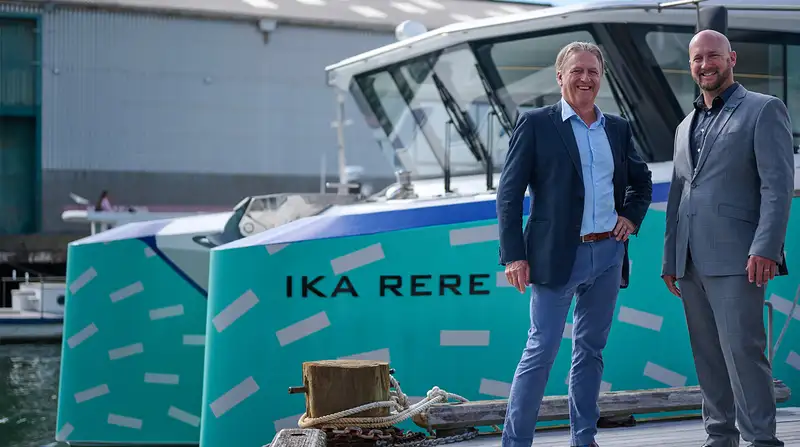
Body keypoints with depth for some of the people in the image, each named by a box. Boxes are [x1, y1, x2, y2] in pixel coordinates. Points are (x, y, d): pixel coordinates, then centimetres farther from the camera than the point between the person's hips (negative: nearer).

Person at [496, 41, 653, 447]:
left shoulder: (618, 128, 11)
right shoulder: (535, 124, -3)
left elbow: (641, 180, 27)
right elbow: (509, 193, -6)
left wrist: (632, 217, 8)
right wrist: (513, 255, -12)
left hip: (608, 254, 5)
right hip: (558, 256, -5)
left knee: (591, 349, 12)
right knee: (541, 349, -5)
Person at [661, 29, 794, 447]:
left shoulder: (764, 110, 1)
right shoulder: (686, 127, 22)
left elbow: (778, 185, -9)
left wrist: (765, 250, -19)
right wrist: (669, 260, 17)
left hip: (734, 257, -7)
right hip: (691, 262, 7)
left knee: (743, 350, -12)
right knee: (707, 356, 8)